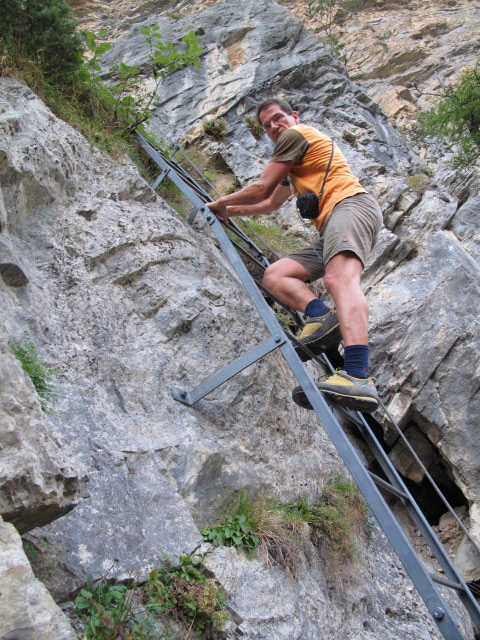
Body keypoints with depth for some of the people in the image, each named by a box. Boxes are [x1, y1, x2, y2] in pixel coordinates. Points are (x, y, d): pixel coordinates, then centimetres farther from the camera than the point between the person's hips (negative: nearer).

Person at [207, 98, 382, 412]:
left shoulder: (297, 134, 8)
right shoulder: (296, 164, 38)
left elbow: (261, 189, 4)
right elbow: (270, 204, 48)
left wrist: (222, 202, 19)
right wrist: (232, 211, 48)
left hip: (351, 203, -10)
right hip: (330, 230, 10)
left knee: (339, 278, -36)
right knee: (275, 274, 3)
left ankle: (358, 377, -58)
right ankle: (322, 315, -24)